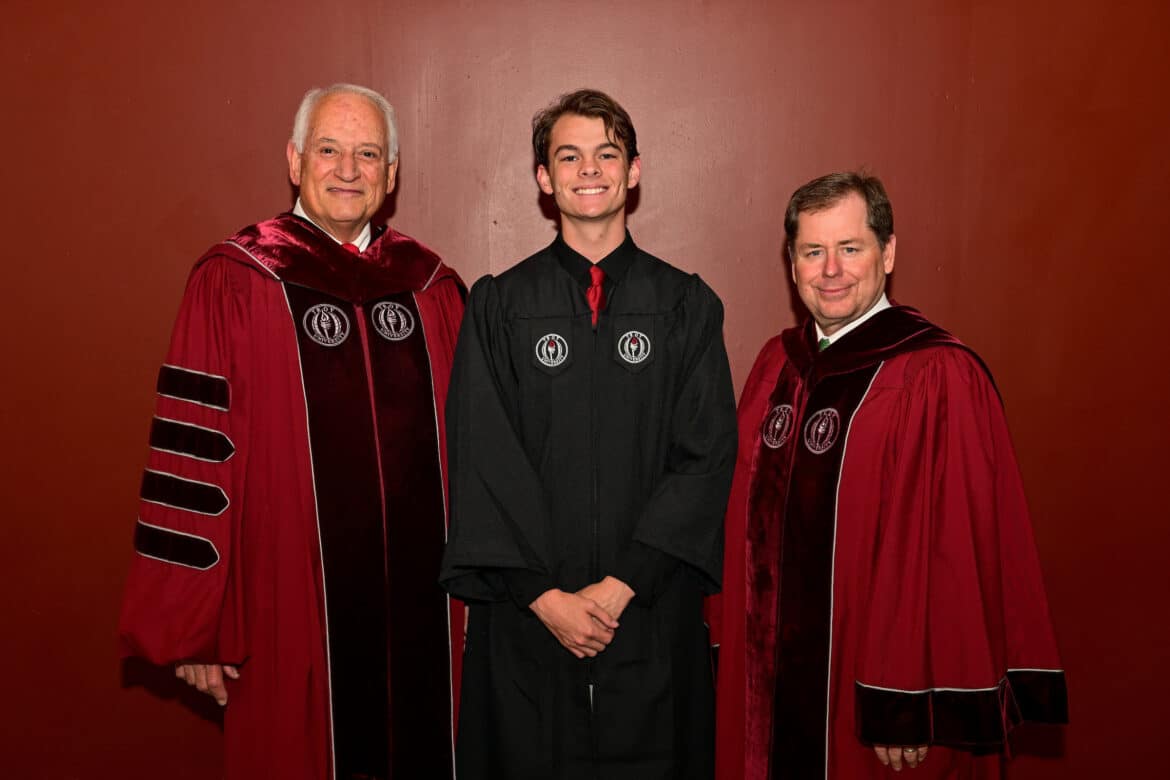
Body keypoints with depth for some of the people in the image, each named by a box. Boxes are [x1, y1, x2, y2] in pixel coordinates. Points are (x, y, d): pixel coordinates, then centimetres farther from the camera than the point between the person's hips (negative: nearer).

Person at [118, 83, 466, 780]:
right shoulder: (232, 284, -6)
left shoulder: (431, 286, 6)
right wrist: (195, 625, -6)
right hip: (290, 608, -3)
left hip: (424, 604, 4)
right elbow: (194, 451, -7)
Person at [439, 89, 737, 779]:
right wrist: (545, 594, -11)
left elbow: (708, 455, -5)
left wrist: (623, 583, -12)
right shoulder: (499, 306, 2)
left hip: (653, 611, 0)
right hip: (528, 618, 0)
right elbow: (483, 463, -4)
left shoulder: (687, 305, 2)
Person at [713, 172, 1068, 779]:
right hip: (771, 671, 6)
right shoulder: (776, 364, 3)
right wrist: (740, 649, 8)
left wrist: (912, 708, -18)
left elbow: (959, 553, -18)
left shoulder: (940, 378, -16)